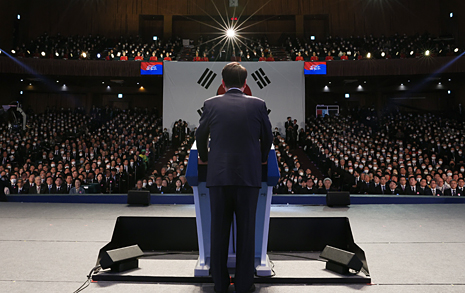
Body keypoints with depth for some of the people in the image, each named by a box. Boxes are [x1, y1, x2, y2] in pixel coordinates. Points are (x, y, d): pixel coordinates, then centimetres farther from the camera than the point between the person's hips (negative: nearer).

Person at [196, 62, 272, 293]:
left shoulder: (211, 104, 2)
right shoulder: (257, 104, 1)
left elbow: (200, 136, 13)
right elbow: (267, 137, 11)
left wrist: (205, 157, 32)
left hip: (218, 175, 1)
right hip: (249, 176, 0)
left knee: (219, 231, 10)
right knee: (246, 231, 9)